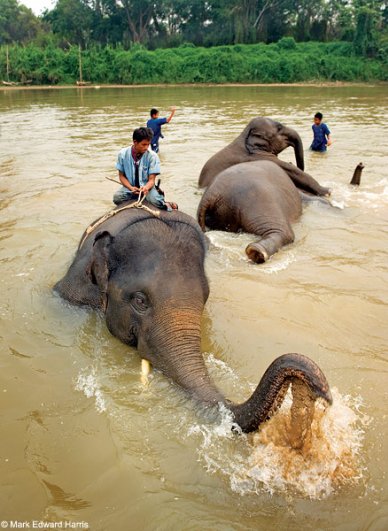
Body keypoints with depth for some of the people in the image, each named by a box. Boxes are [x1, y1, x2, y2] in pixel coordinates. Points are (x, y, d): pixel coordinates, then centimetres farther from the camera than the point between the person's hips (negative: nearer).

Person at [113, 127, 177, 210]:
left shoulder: (152, 156, -11)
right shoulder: (123, 154, -6)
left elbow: (151, 179, -9)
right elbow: (121, 176, 2)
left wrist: (146, 188, -33)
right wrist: (131, 188, -17)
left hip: (146, 187, -2)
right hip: (130, 187, 2)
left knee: (156, 200, -34)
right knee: (117, 198, -29)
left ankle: (164, 204, -1)